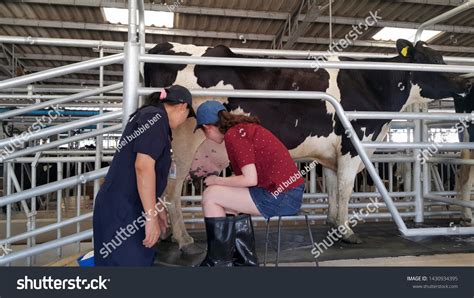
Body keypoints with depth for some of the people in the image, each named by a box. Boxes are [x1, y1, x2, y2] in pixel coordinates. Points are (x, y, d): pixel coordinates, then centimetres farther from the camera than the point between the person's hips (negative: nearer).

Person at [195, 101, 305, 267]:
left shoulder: (233, 135, -11)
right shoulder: (244, 127, 15)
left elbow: (250, 179, -16)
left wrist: (217, 181, -2)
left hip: (280, 197, -9)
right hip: (291, 191, 9)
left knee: (210, 196, -2)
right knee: (229, 198, 23)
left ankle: (219, 262, 11)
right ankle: (245, 260, 28)